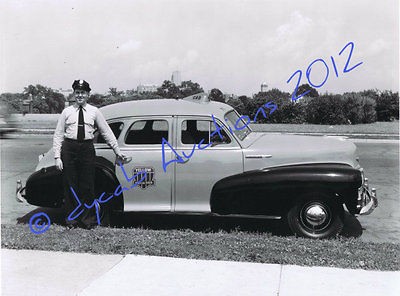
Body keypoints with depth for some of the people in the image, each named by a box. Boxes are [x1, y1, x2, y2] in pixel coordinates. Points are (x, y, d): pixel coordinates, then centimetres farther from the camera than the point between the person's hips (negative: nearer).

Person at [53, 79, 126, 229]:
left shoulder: (94, 112, 7)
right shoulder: (67, 112, 6)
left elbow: (106, 132, 9)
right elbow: (58, 135, 5)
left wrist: (117, 151, 7)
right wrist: (57, 157, -3)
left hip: (87, 148, 0)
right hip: (69, 148, 0)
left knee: (87, 186, 4)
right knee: (70, 185, 5)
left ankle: (88, 219, 16)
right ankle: (71, 219, 19)